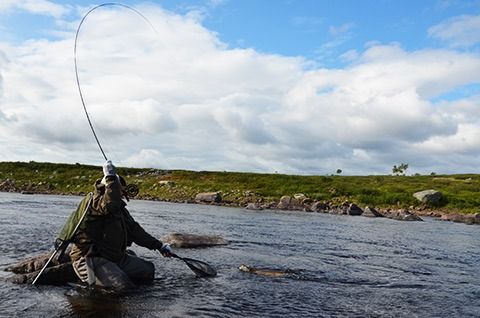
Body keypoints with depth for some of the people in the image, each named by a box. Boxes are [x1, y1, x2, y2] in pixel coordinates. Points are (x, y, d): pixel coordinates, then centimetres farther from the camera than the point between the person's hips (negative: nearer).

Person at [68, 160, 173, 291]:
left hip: (116, 257, 10)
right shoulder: (92, 201, -13)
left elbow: (135, 230, 21)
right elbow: (110, 203, -37)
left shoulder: (120, 209, 18)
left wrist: (159, 246, 18)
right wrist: (111, 178, -32)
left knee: (148, 269, 8)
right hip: (90, 259, -10)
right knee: (123, 286, -27)